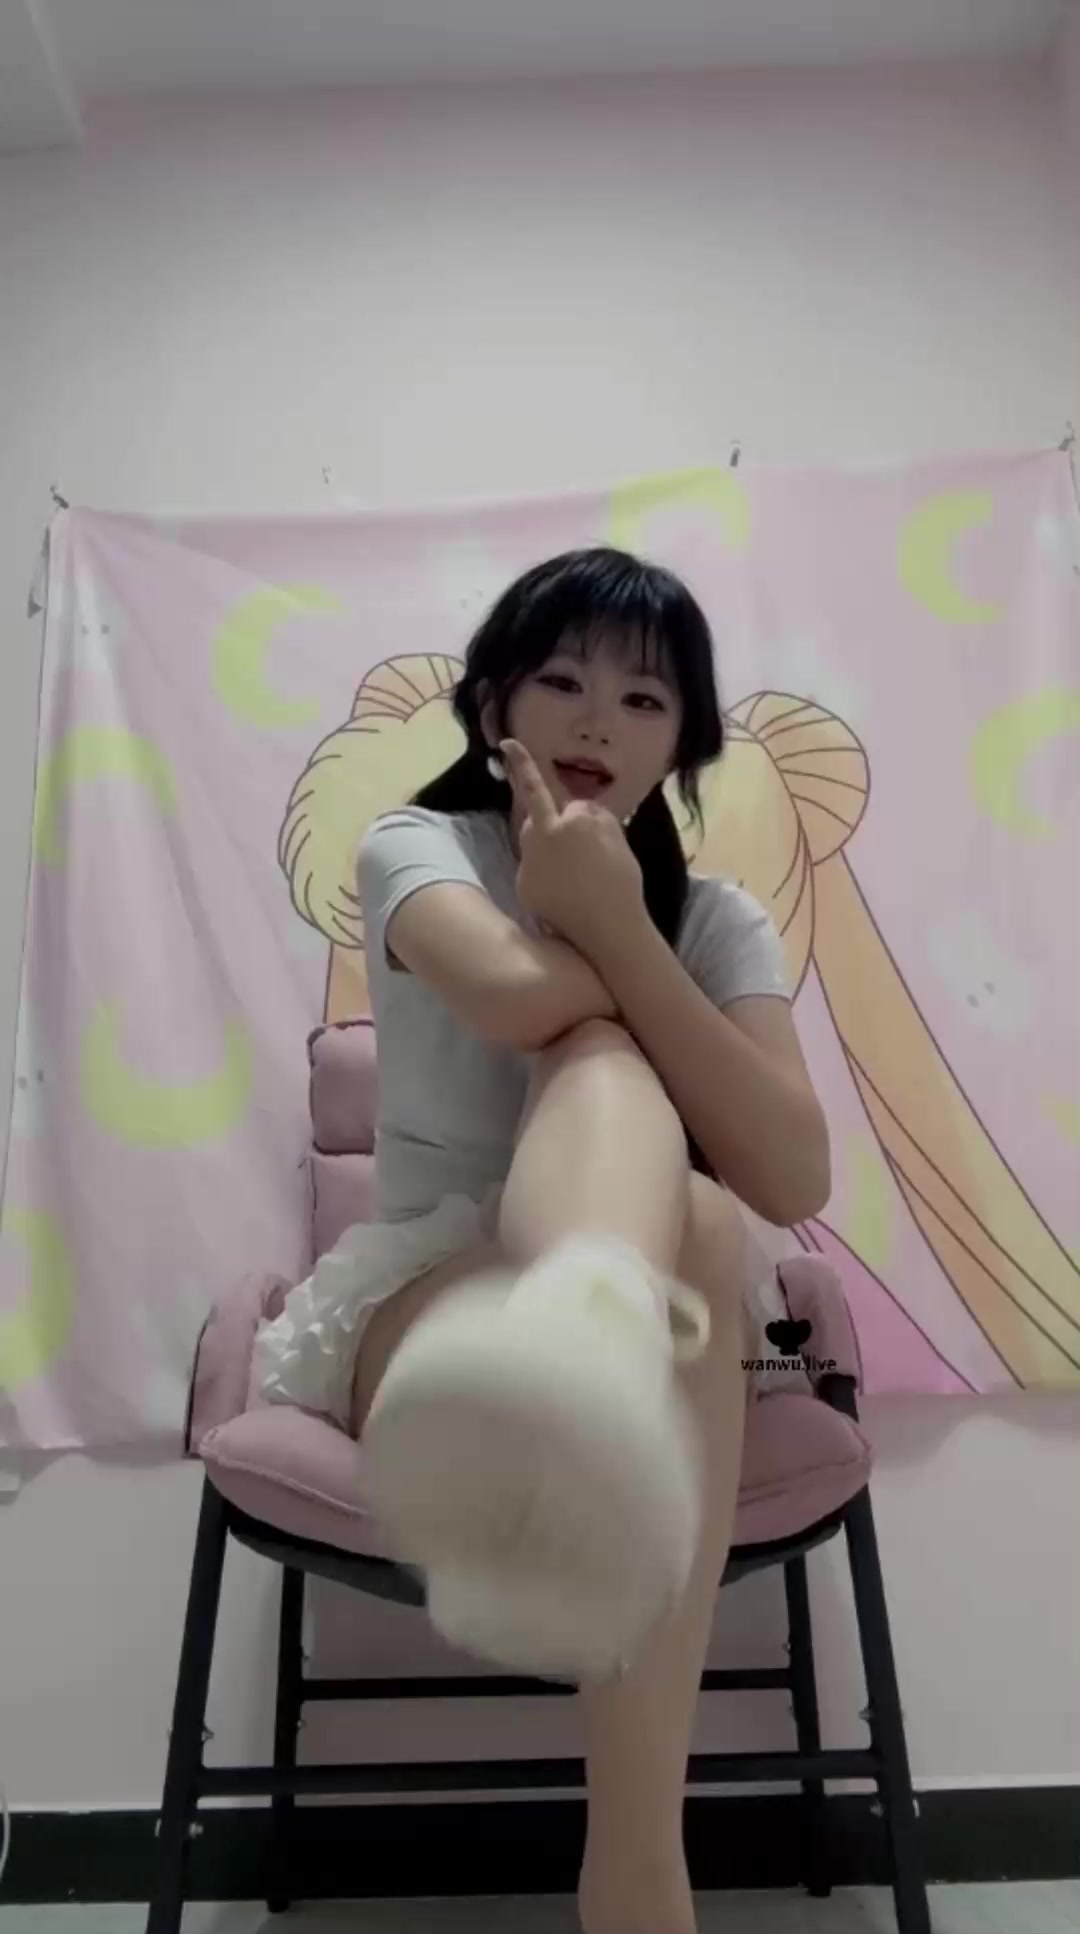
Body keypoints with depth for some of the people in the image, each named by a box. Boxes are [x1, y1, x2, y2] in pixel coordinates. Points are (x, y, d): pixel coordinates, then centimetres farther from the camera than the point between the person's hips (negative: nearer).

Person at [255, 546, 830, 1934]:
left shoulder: (718, 922, 5)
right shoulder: (416, 847, -2)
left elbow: (795, 1182, -14)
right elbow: (514, 988, -28)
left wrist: (618, 924, -19)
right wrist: (614, 936, -7)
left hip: (674, 1332, 3)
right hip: (419, 1311, -2)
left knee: (692, 1225, -32)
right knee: (608, 1050, -28)